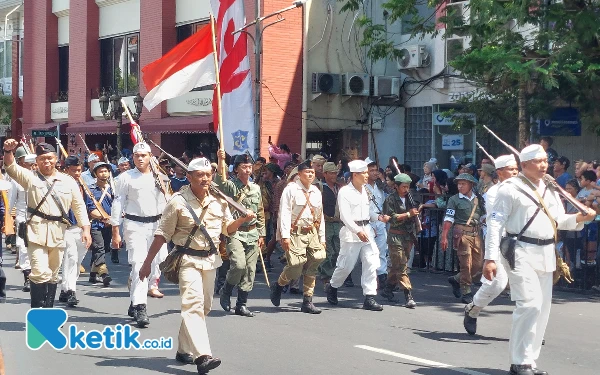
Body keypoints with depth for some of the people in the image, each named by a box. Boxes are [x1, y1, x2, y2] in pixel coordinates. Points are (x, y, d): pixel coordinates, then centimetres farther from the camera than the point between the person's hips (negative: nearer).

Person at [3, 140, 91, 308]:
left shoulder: (68, 181, 10)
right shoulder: (30, 177, 6)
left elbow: (79, 206, 9)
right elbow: (11, 167, -10)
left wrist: (85, 229, 1)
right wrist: (8, 150, -30)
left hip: (58, 232, 3)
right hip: (36, 231, -3)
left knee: (52, 275, 12)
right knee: (40, 272, -15)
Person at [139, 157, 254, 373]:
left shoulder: (219, 201, 3)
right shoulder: (178, 202, -11)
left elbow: (227, 228, 14)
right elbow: (162, 234, -7)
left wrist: (243, 220, -7)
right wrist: (147, 263, -6)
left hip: (210, 260, 6)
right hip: (188, 260, -6)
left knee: (203, 307, 12)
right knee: (193, 304, -19)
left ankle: (184, 350, 27)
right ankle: (202, 355, -30)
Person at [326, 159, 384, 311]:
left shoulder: (364, 190, 13)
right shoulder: (345, 192, -9)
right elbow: (345, 216, -17)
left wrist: (377, 217, 6)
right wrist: (357, 231, -25)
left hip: (366, 230, 6)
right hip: (350, 231, -6)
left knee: (371, 263, -3)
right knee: (346, 264, 0)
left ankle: (369, 298, -2)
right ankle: (332, 287, 28)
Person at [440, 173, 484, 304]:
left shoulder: (478, 199, 13)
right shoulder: (454, 199, 1)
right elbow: (448, 219, -4)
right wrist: (444, 237, -10)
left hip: (476, 233, 5)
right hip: (462, 233, -5)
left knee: (478, 264, 4)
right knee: (466, 264, -8)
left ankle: (456, 279, 25)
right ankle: (466, 293, 2)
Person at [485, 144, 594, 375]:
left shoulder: (549, 189, 15)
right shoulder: (511, 188, -7)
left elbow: (559, 220, 18)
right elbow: (495, 223, -11)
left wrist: (580, 218, -3)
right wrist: (491, 258, -18)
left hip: (545, 254, 8)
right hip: (521, 253, -8)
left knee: (543, 307, 9)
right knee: (530, 304, -16)